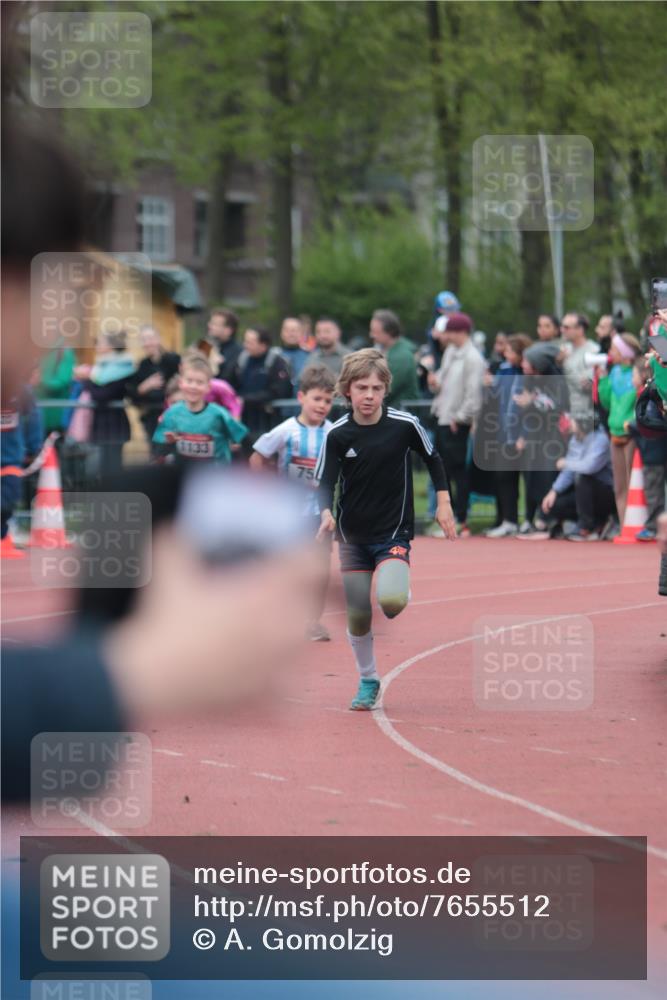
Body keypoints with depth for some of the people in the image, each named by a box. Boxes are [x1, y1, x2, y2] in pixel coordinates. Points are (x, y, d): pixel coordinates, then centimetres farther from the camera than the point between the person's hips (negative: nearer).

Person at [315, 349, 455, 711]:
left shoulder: (405, 425, -11)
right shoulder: (337, 434, -9)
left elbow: (433, 459, 6)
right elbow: (325, 482, -6)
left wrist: (443, 503, 3)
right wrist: (326, 513, -25)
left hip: (394, 531, -2)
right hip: (353, 535, 2)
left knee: (391, 599, -25)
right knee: (357, 615, 3)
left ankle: (400, 595, 13)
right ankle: (367, 681, 25)